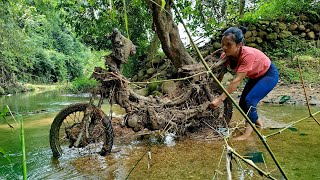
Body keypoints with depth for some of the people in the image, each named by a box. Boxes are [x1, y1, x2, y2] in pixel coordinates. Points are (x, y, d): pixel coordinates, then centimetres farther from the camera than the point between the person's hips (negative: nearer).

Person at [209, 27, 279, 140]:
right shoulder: (226, 56, -20)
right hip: (255, 76, 7)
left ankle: (247, 134, -9)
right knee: (242, 104, 5)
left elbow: (237, 80, -43)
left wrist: (220, 99, -45)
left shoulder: (248, 55, -39)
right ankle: (258, 122, 32)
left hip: (269, 74, -7)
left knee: (249, 100, -22)